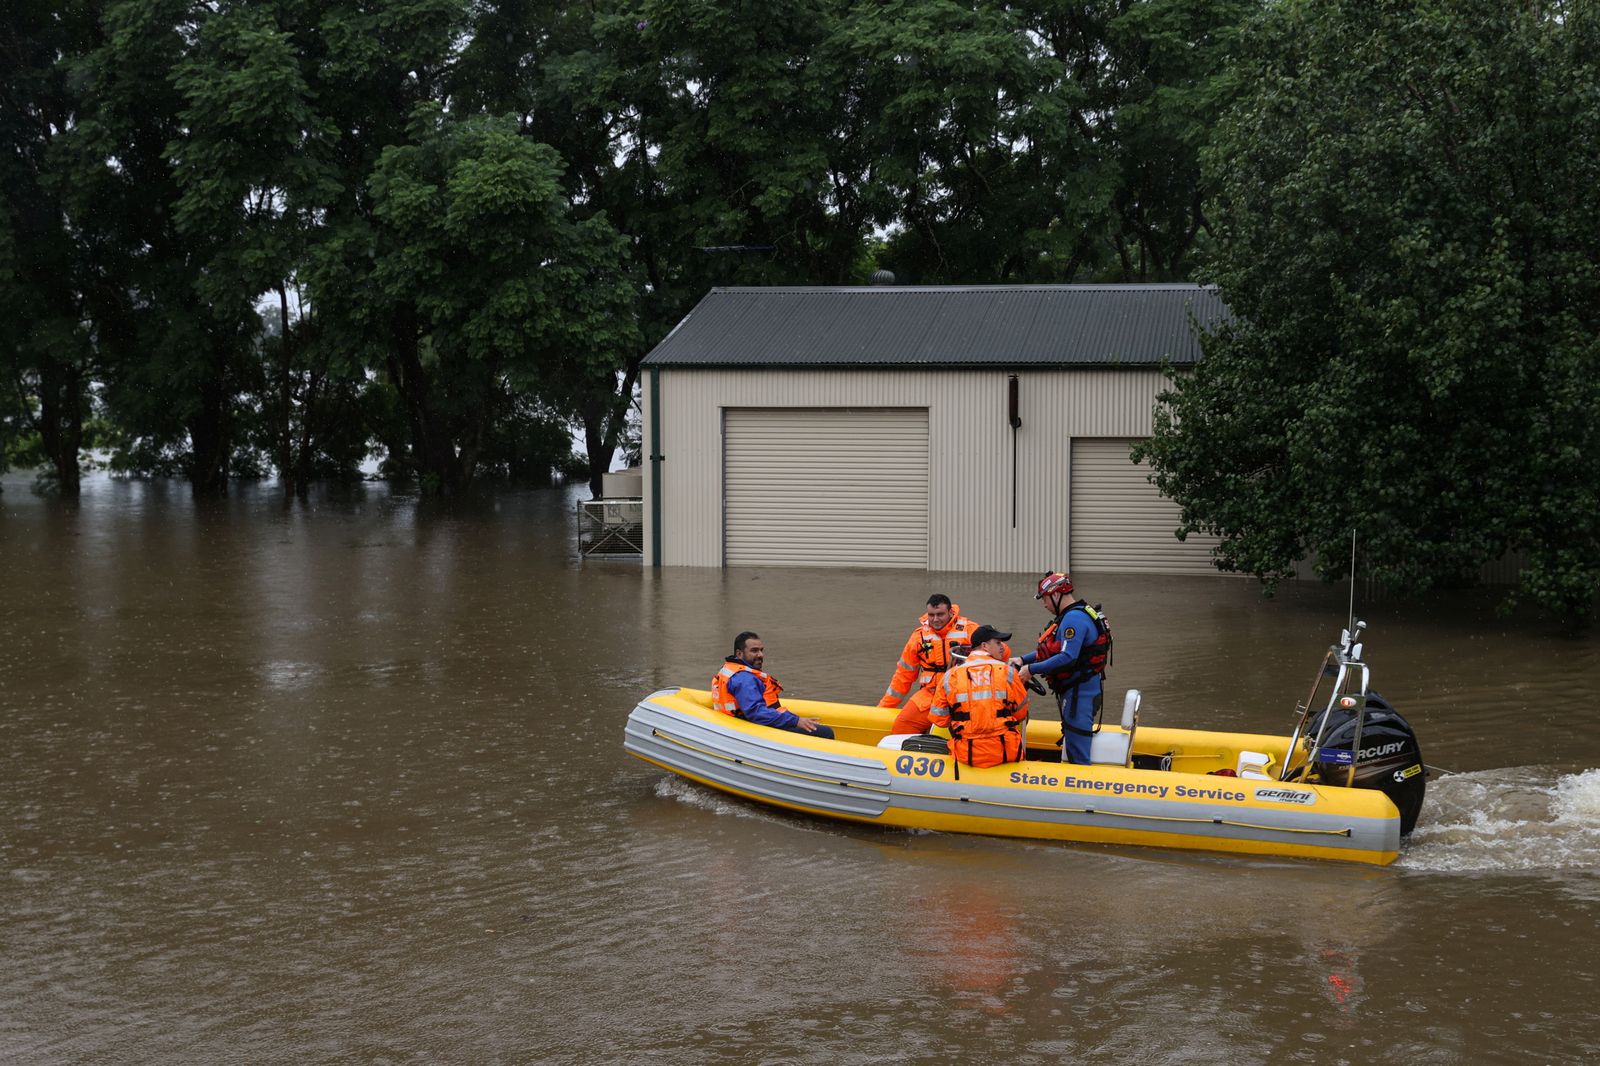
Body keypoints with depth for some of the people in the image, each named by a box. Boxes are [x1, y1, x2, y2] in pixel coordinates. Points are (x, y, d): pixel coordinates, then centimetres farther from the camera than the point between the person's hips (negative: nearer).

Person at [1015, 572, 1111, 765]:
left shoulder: (1074, 619, -19)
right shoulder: (1071, 616, 16)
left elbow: (1067, 657, -28)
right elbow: (1051, 650, 20)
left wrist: (1032, 669, -22)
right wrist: (1023, 660, 11)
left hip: (1080, 691, -11)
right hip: (1075, 690, 11)